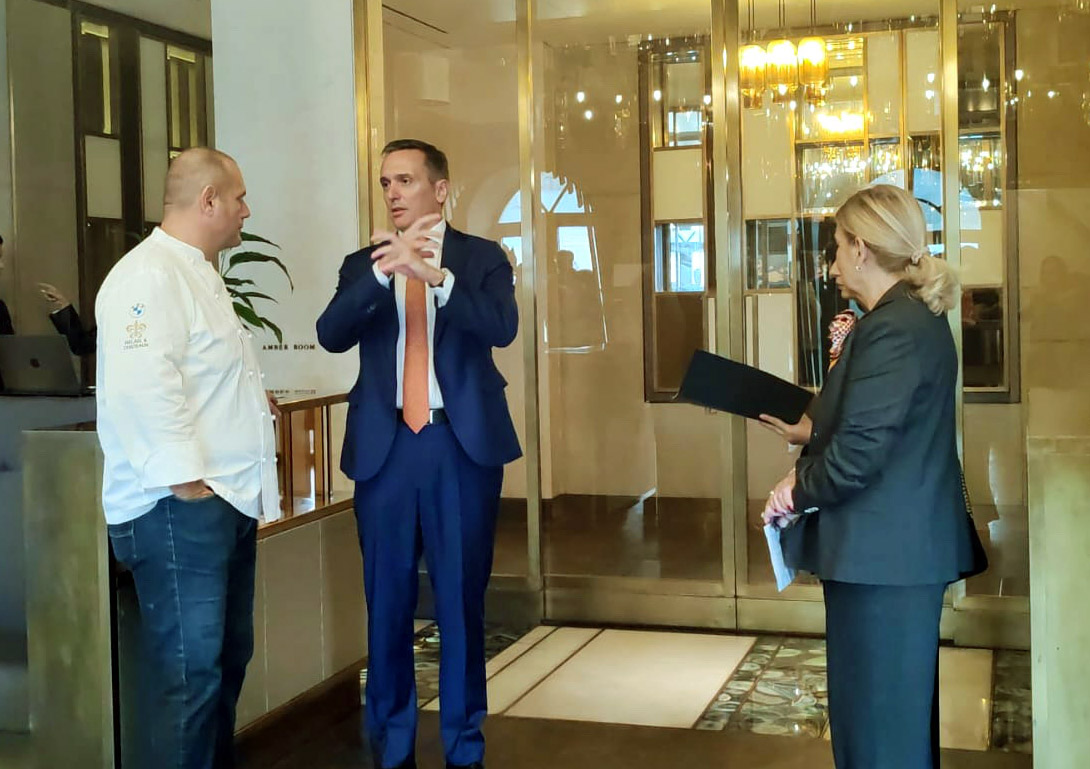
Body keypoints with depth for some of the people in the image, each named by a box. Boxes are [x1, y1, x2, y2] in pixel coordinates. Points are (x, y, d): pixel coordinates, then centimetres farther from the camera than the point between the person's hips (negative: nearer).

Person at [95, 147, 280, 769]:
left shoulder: (198, 275, 21)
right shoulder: (149, 275, -14)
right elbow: (144, 384, -26)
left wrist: (249, 396, 19)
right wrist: (186, 480, -25)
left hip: (229, 502, 10)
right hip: (179, 508, -10)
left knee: (229, 657, 16)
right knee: (192, 670, -6)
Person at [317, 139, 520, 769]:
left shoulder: (482, 257, 5)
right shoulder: (364, 264, 10)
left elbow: (503, 327, -15)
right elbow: (331, 335, -8)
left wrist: (435, 274, -28)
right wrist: (385, 271, -21)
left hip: (463, 444, -2)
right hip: (386, 446, 2)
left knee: (462, 599, 6)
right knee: (387, 602, 8)